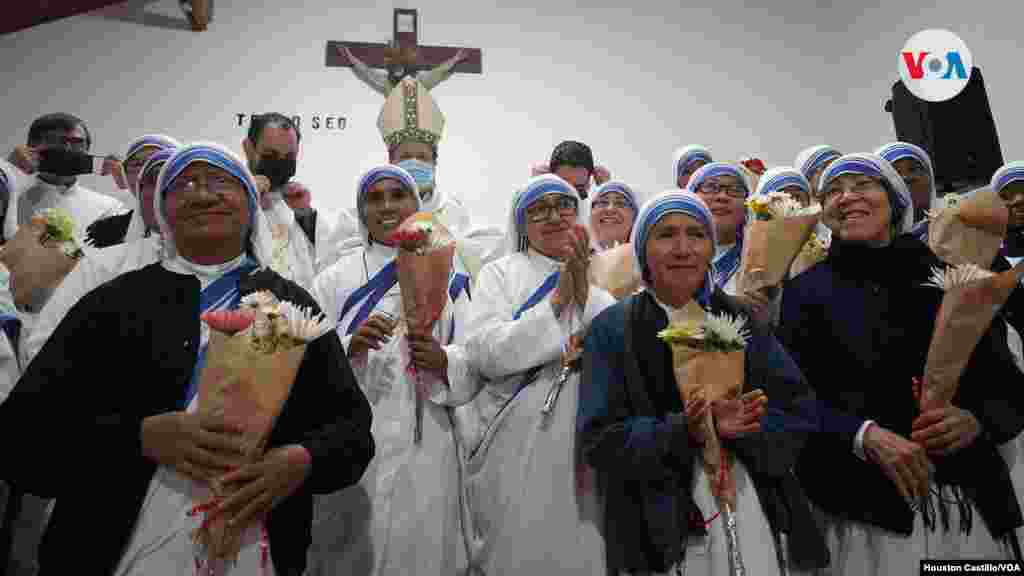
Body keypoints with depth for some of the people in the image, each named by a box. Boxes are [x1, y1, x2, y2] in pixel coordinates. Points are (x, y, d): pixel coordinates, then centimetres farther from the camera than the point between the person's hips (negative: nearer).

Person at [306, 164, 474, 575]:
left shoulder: (448, 278, 5)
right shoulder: (335, 279, 4)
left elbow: (474, 363, 1)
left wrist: (442, 360, -19)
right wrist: (348, 346, -20)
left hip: (424, 448, 1)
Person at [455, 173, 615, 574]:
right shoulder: (501, 273, 1)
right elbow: (484, 354, -13)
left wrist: (584, 293, -15)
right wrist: (557, 301, -15)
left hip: (581, 447, 3)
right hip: (514, 450, -2)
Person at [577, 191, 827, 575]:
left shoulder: (742, 321, 4)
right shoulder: (612, 329, -5)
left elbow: (800, 414, 0)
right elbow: (601, 439, -11)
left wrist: (750, 428, -20)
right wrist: (681, 432, -25)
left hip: (752, 515, 2)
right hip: (657, 526, -2)